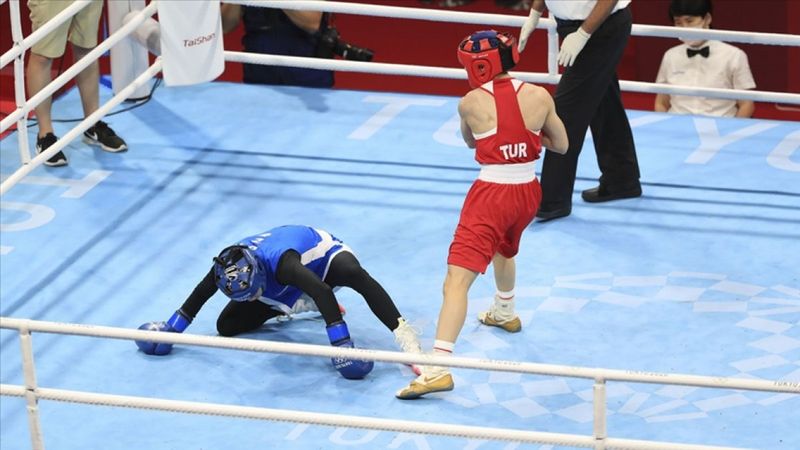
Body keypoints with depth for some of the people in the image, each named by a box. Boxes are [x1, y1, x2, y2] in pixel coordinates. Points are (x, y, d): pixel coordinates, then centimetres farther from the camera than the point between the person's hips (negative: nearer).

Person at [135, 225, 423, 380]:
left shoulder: (280, 262, -44)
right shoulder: (228, 265, -25)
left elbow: (321, 292, -54)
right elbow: (200, 294, -6)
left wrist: (341, 344, -59)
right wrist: (170, 330, -3)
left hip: (324, 255, -6)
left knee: (355, 274, -43)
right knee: (226, 326, -3)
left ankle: (404, 336, -42)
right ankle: (293, 306, 19)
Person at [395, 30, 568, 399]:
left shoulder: (471, 103, -8)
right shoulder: (539, 97, -2)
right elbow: (561, 145, 10)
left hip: (491, 195, -5)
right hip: (528, 192, 5)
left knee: (457, 279, -13)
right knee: (504, 247, 38)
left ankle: (439, 366, -26)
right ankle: (504, 313, 62)